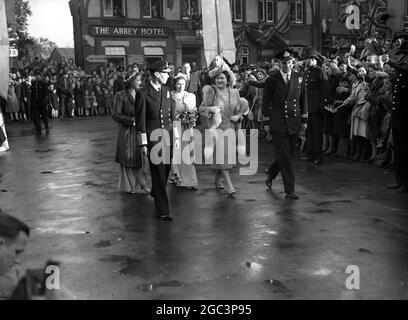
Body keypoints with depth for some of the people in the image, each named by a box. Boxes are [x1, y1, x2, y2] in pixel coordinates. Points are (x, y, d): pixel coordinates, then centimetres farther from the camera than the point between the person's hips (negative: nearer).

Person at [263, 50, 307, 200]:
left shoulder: (298, 78, 8)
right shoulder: (272, 80, -1)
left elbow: (303, 100, 14)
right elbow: (266, 102, 2)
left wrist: (304, 119, 9)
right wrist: (266, 122, -2)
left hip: (294, 123, 4)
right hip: (278, 124, -4)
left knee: (288, 154, 10)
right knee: (284, 156, -4)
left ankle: (271, 172, 37)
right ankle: (290, 189, 3)